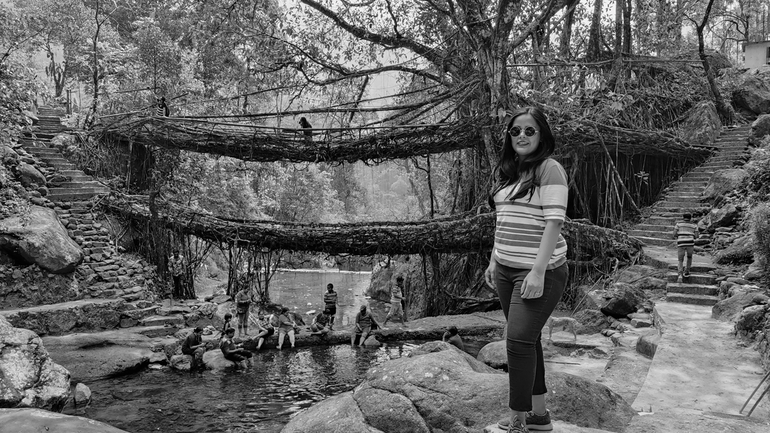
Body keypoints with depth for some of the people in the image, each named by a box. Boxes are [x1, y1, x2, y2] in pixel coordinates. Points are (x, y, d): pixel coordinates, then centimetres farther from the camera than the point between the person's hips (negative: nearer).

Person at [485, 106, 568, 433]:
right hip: (506, 270, 8)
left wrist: (538, 272, -22)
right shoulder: (507, 171, 14)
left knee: (519, 341, -10)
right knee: (526, 341, 12)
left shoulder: (550, 169, -10)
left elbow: (554, 222, -17)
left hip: (540, 272, -8)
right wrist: (494, 261, 17)